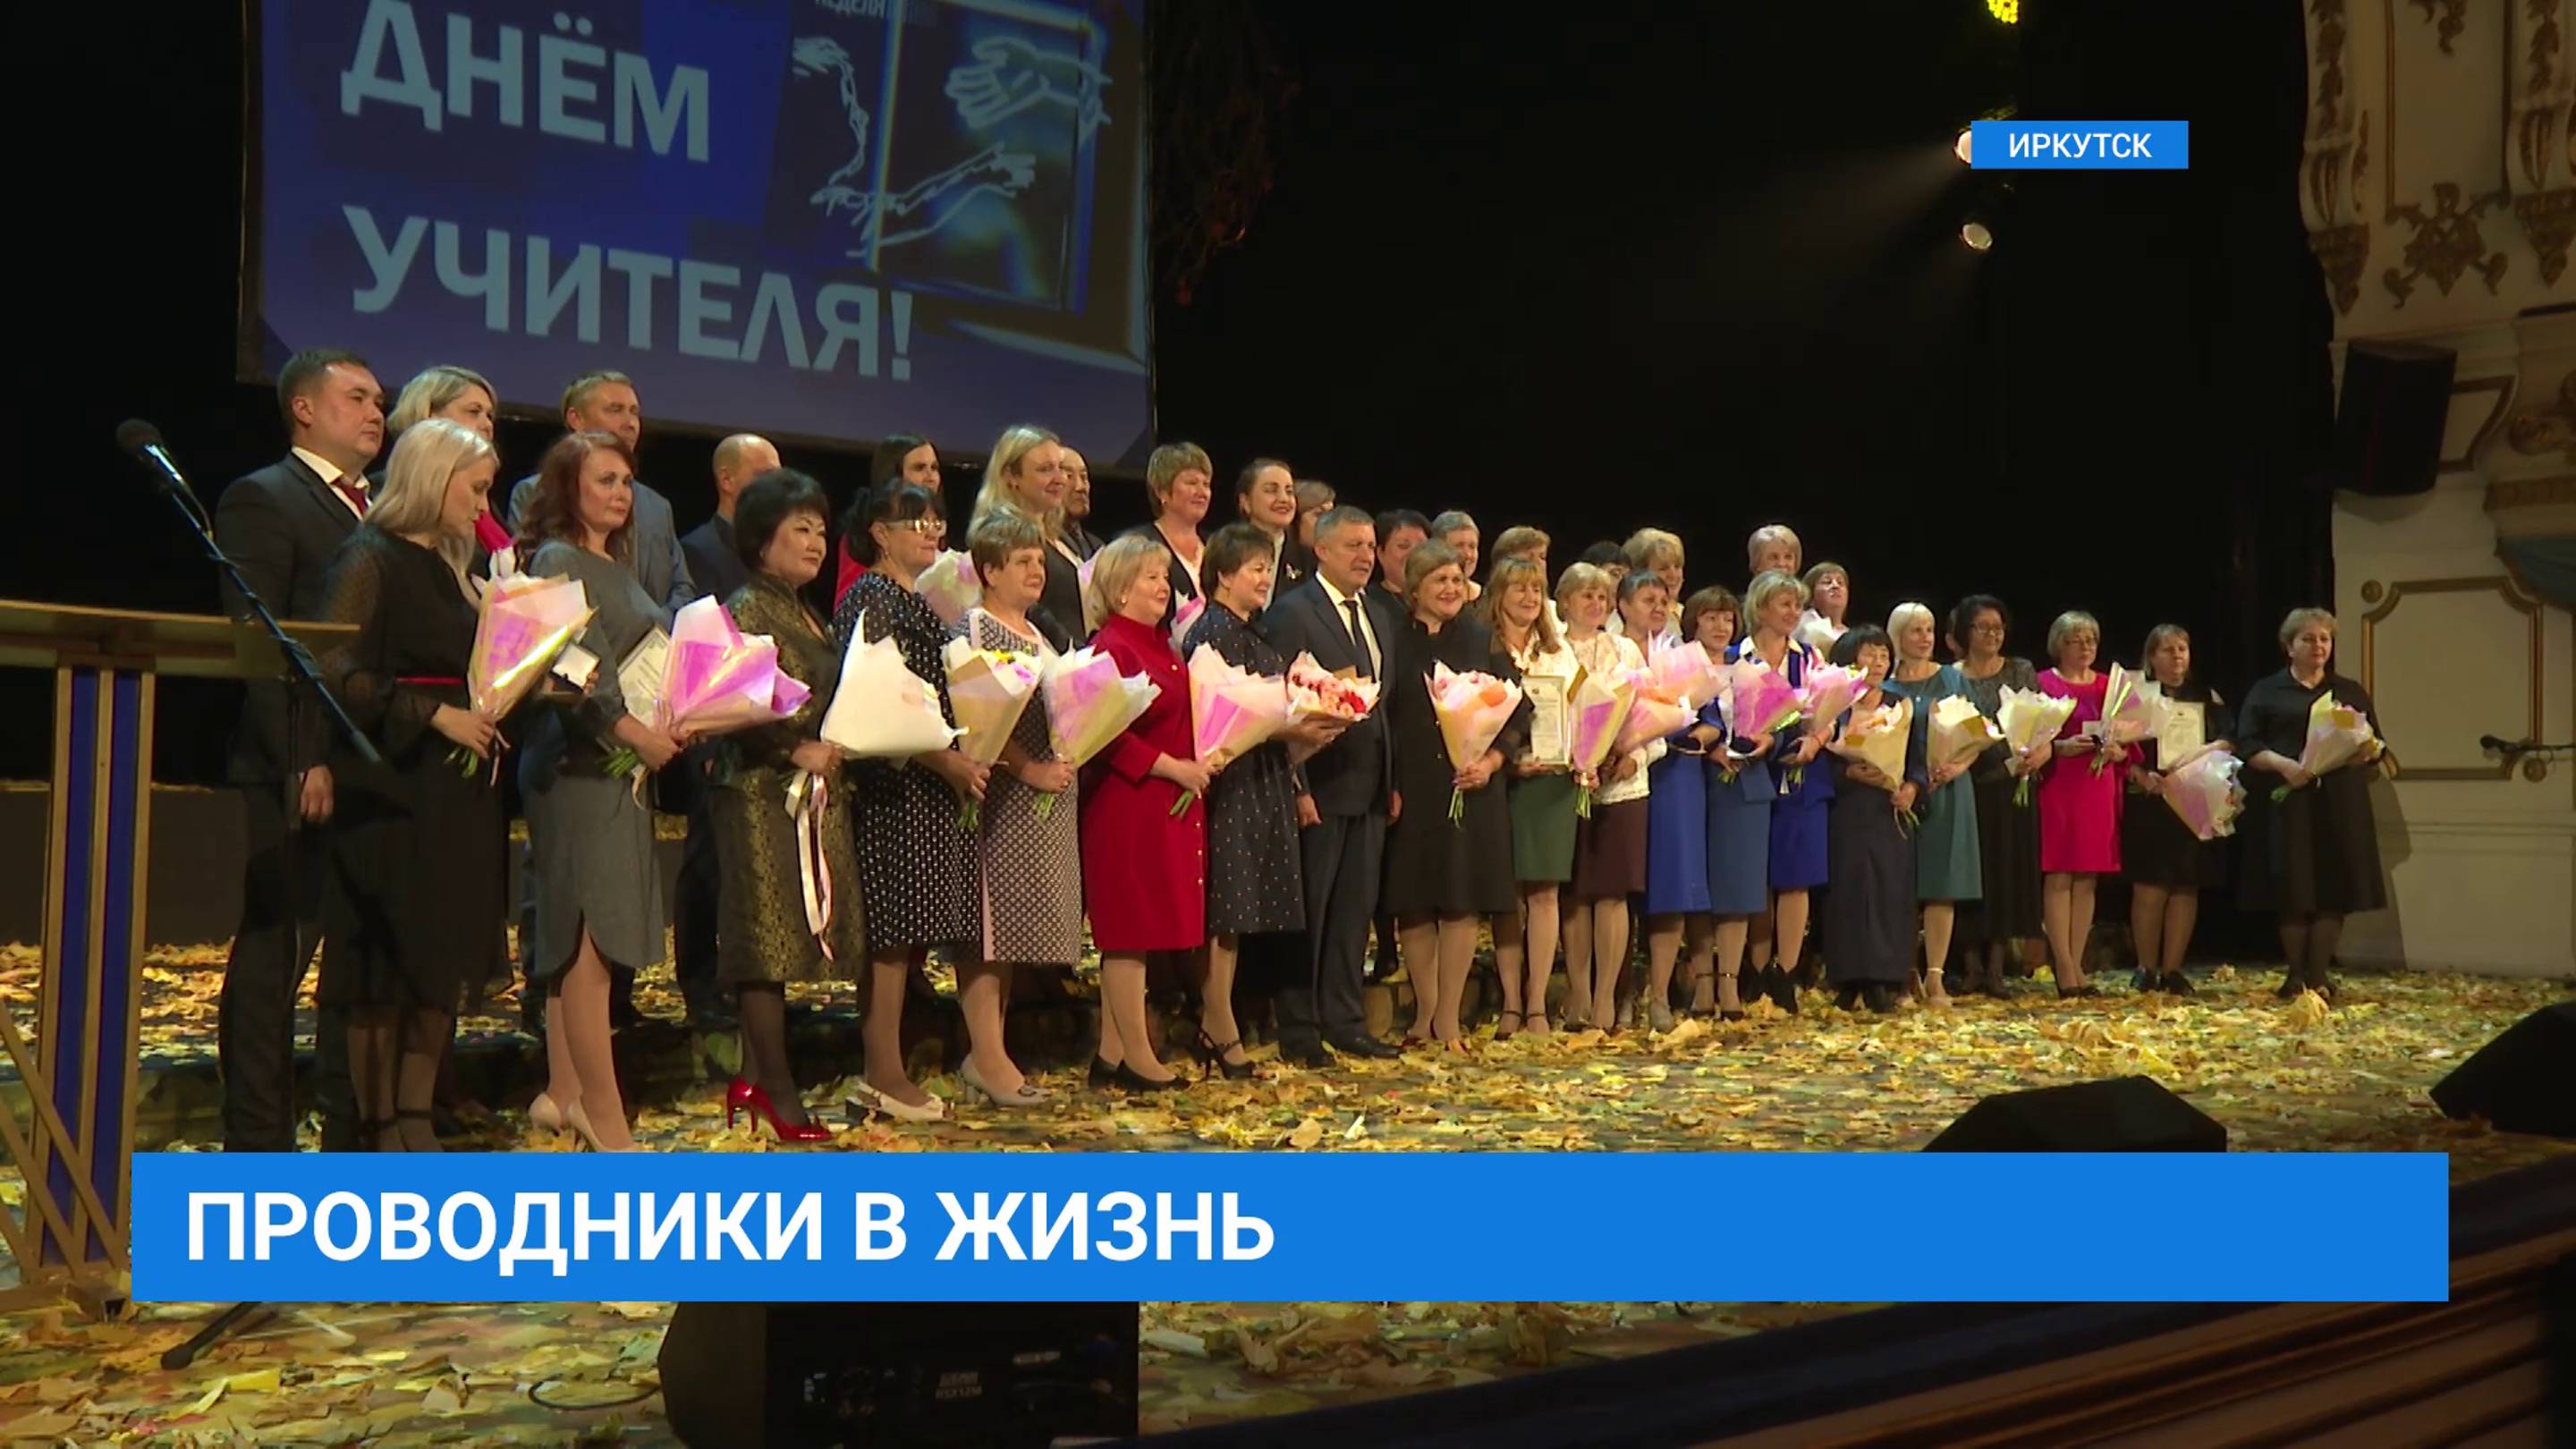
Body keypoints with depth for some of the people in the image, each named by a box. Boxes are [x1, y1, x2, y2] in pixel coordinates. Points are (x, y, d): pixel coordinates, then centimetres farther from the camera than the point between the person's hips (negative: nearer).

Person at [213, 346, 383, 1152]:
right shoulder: (263, 501, -3)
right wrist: (303, 760, -18)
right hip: (300, 772, -7)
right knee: (274, 960, 0)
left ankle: (354, 1129, 20)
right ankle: (258, 1141, 6)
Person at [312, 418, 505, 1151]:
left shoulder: (449, 569, 17)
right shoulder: (371, 560, -8)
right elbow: (337, 672, -18)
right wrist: (435, 714, -19)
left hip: (457, 793, 8)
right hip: (392, 790, -8)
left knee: (443, 963, 7)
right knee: (388, 966, -3)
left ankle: (414, 1125, 13)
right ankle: (379, 1139, 3)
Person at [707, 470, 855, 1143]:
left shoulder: (804, 614, 19)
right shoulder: (745, 610, -8)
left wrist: (835, 749, 7)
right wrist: (797, 750, -18)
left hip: (810, 792, 9)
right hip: (761, 791, -9)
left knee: (784, 937, 8)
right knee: (769, 936, -6)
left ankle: (753, 1078, 14)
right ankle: (780, 1093, -2)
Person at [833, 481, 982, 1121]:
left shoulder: (924, 600, 19)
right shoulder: (869, 598, -9)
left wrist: (962, 759, 13)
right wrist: (948, 761, -20)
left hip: (933, 784, 9)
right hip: (892, 784, -9)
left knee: (913, 929, 9)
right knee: (894, 925, -6)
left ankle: (883, 1069, 14)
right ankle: (885, 1074, -1)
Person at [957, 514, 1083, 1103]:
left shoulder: (1037, 634, 19)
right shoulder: (974, 627, -7)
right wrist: (1029, 769, -21)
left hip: (1046, 798, 9)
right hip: (1000, 795, -9)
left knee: (1014, 928, 10)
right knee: (988, 922, -5)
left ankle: (989, 1049, 15)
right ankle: (988, 1057, -3)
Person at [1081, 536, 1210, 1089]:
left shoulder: (1161, 646, 16)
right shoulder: (1110, 649, -12)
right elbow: (1109, 736, -19)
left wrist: (1204, 758, 10)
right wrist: (1176, 769, -18)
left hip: (1170, 804, 10)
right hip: (1127, 804, -10)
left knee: (1132, 933, 11)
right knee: (1130, 931, -3)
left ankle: (1111, 1053, 17)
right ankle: (1136, 1057, 3)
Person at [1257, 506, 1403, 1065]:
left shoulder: (1383, 615, 13)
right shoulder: (1292, 613, -8)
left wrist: (1394, 779, 8)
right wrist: (1296, 787, -17)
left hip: (1370, 787, 7)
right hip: (1319, 786, -7)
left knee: (1356, 909, 12)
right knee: (1308, 911, 2)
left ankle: (1345, 1021, 21)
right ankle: (1298, 1031, 10)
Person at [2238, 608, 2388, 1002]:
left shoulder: (2351, 691, 16)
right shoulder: (2266, 692, 9)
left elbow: (2377, 745, 14)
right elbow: (2247, 745, 0)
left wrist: (2367, 750, -10)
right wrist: (2283, 764, -17)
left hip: (2338, 805, 2)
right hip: (2287, 804, -2)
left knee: (2334, 889, -4)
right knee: (2292, 893, -4)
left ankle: (2318, 975, 1)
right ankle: (2295, 974, 5)